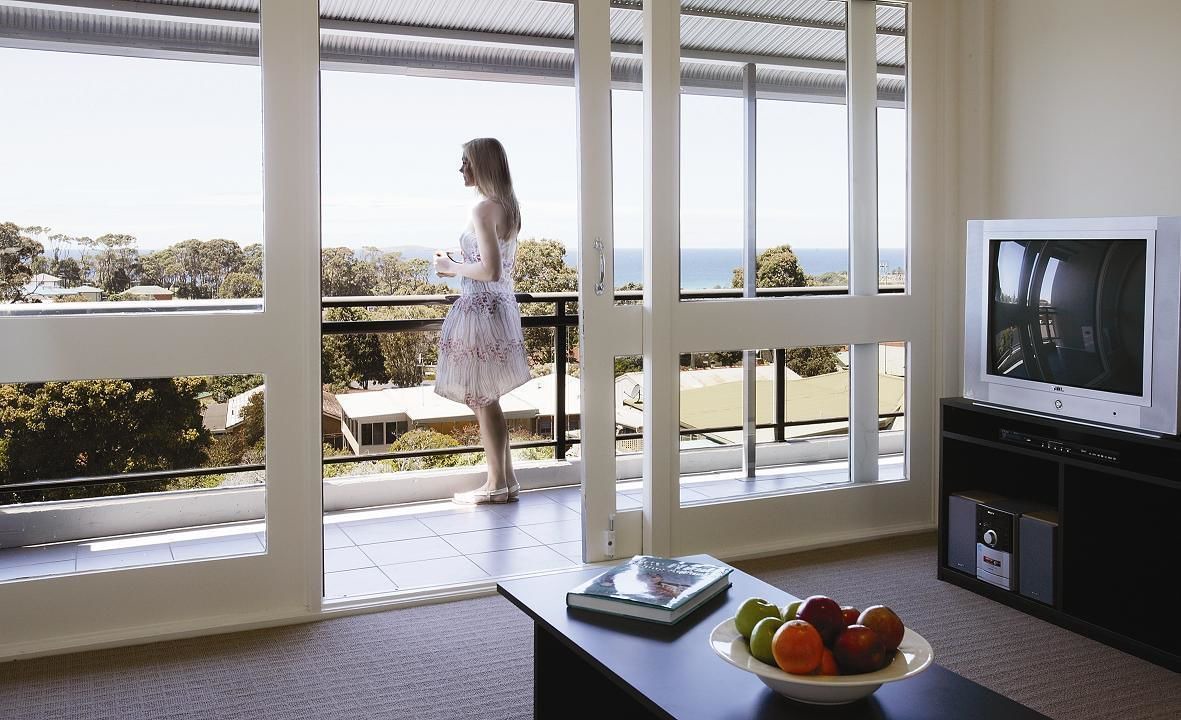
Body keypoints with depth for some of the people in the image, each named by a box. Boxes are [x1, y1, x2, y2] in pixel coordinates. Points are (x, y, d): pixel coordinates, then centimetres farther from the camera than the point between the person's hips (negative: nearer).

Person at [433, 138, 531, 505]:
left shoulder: (484, 209, -16)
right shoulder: (508, 207, 12)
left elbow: (490, 270, -22)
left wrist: (452, 267, -8)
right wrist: (457, 268, 16)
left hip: (480, 309, -10)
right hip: (501, 306, 10)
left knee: (483, 402, 0)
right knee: (488, 401, 15)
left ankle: (497, 485, 9)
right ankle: (506, 480, 21)